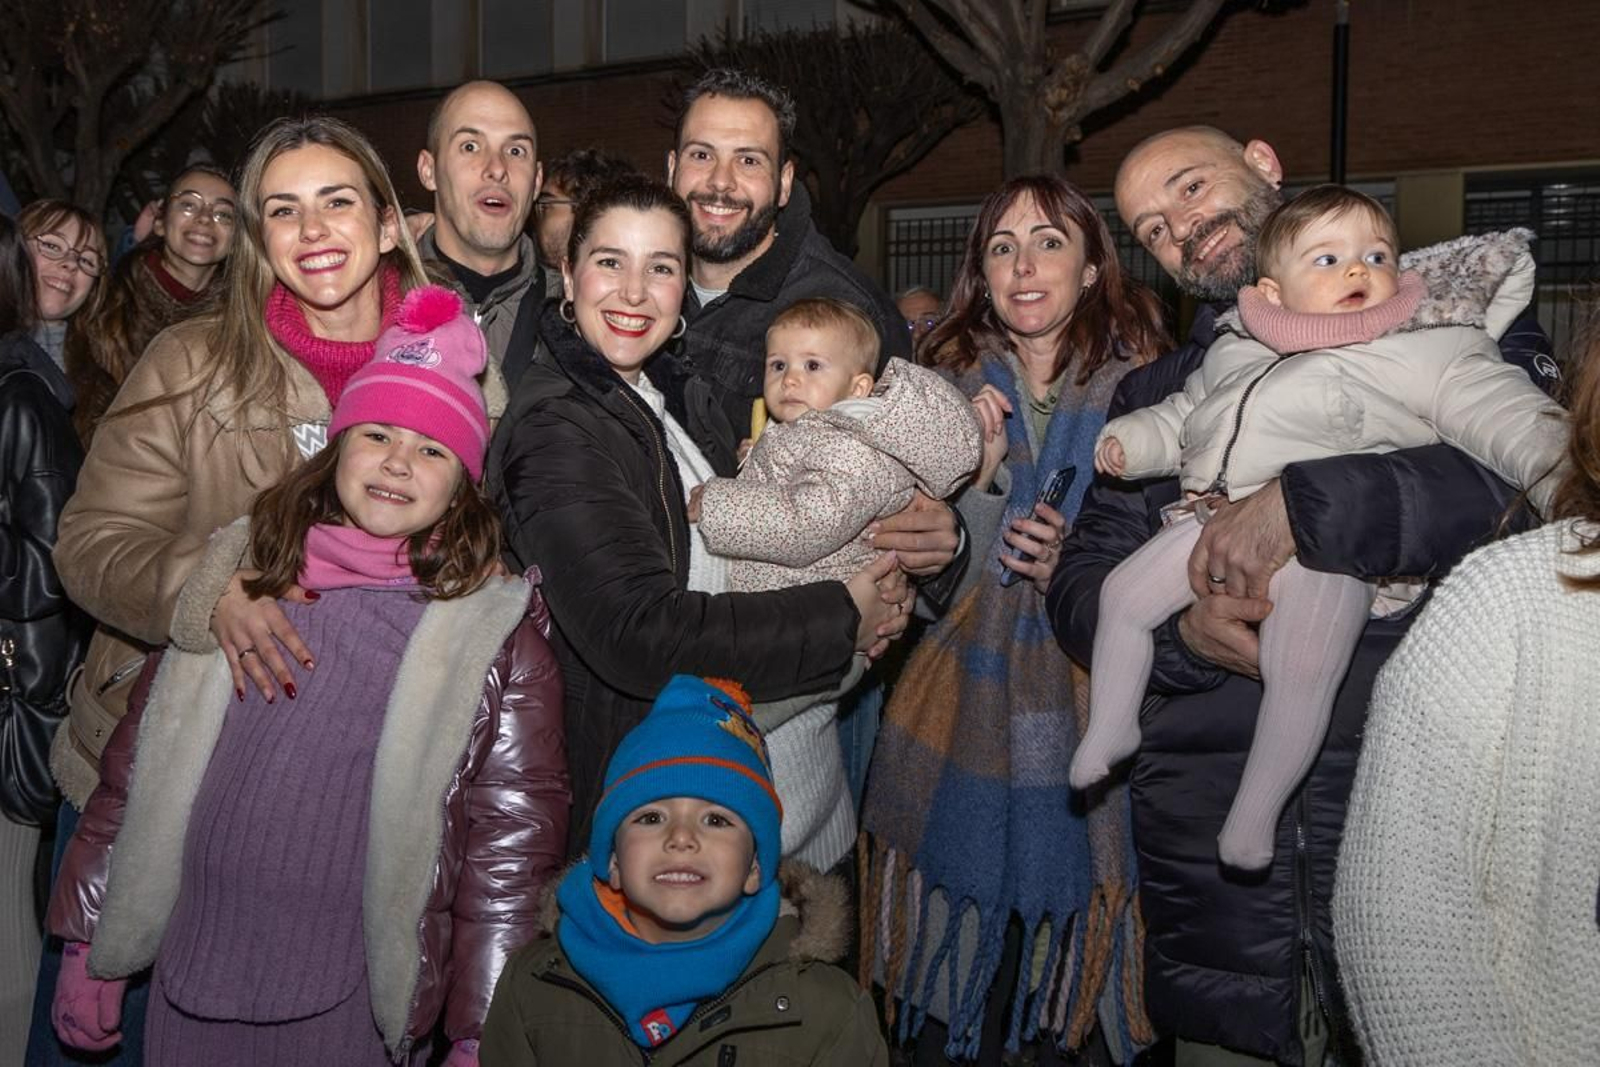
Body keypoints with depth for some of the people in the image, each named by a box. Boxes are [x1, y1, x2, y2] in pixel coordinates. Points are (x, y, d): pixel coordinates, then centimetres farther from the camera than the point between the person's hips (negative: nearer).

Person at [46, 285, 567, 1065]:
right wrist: (89, 945, 9)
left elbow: (513, 844, -7)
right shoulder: (239, 574, 3)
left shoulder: (498, 632, -7)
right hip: (192, 975, 3)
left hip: (352, 1004, -3)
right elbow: (138, 766, 8)